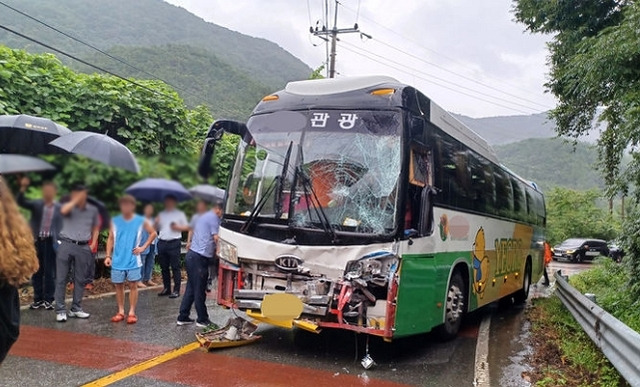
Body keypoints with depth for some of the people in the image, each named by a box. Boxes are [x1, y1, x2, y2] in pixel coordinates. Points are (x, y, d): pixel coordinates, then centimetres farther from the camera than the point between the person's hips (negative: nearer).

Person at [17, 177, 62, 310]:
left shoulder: (59, 207, 2)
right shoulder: (36, 204, 4)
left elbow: (61, 226, 2)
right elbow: (21, 202, -9)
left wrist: (59, 242, -6)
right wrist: (23, 188, -24)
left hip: (50, 242, -2)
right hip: (37, 241, 2)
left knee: (49, 272, 3)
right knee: (36, 271, 10)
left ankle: (48, 299, 13)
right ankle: (38, 299, 20)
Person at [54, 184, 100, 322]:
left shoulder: (93, 210, 9)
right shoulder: (69, 206, 1)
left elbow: (96, 228, 19)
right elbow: (64, 210, -24)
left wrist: (93, 244, 10)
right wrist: (76, 200, -18)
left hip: (83, 247, 3)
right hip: (66, 244, -2)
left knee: (80, 279, 8)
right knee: (61, 279, -2)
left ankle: (76, 309, 18)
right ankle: (60, 310, 4)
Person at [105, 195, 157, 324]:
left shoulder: (141, 221, -2)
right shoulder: (115, 221, 3)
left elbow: (153, 233, 8)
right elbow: (110, 239, 7)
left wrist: (143, 247, 0)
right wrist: (108, 256, 1)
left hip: (133, 260, -2)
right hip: (118, 260, 2)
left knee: (133, 285, 0)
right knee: (118, 285, 8)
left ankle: (132, 313, 8)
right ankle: (120, 312, 19)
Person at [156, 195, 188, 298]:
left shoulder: (180, 214, 7)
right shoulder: (161, 214, 18)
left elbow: (187, 227, 7)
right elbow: (157, 228, 21)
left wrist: (177, 227, -9)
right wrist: (156, 222, 0)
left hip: (174, 243, -5)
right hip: (162, 242, 5)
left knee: (175, 267, -4)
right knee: (164, 267, 9)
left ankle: (176, 290, -2)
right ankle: (166, 288, 19)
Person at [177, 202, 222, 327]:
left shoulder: (201, 216, 19)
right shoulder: (213, 218, -9)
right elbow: (216, 238, -14)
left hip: (192, 254, 9)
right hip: (200, 258, -9)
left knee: (190, 288, 14)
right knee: (200, 291, 0)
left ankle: (183, 317, 19)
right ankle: (202, 320, 9)